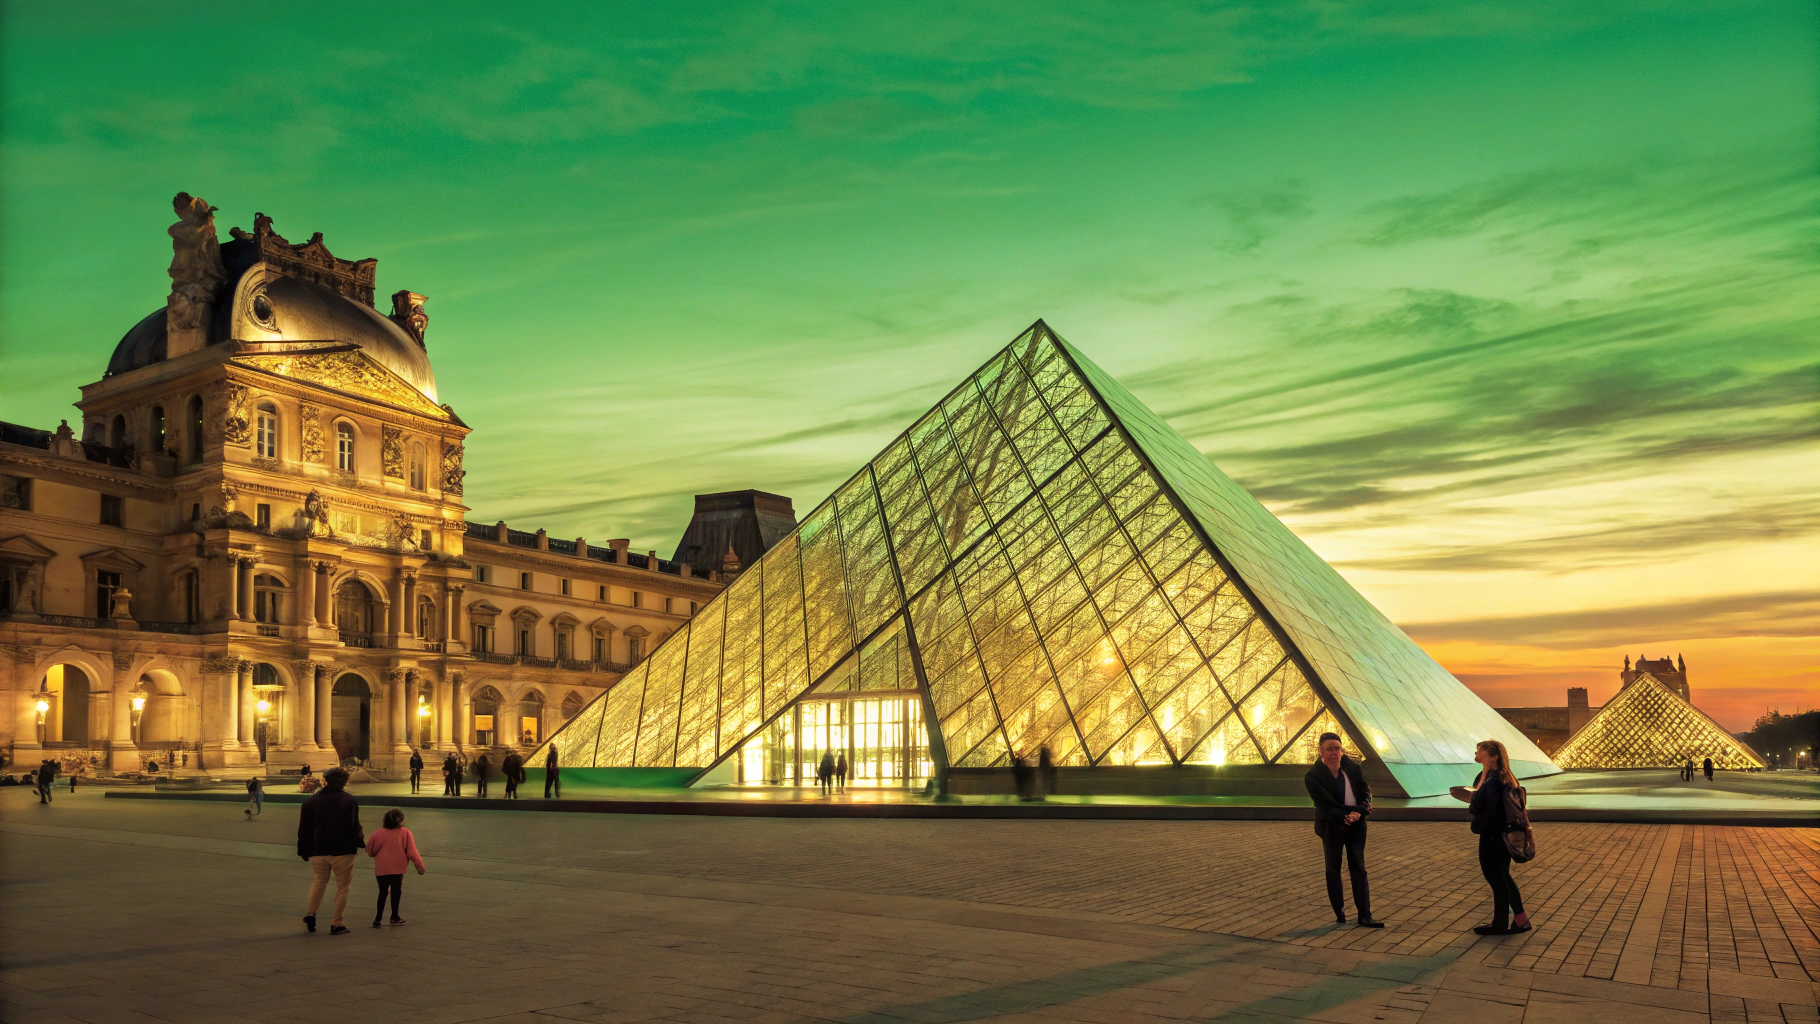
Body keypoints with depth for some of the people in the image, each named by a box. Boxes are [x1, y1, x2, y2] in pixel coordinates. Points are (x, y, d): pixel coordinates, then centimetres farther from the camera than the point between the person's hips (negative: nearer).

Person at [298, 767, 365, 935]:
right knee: (342, 886, 6)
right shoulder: (349, 800, -8)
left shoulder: (311, 800, 3)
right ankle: (336, 924, 6)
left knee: (319, 880, 24)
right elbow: (354, 826, -9)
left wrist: (304, 850, 12)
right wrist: (360, 841, 7)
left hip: (318, 850, 3)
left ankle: (310, 914, 11)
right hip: (342, 851, -3)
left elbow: (304, 829, 5)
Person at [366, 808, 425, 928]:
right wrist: (419, 864, -1)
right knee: (396, 892, 12)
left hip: (381, 869, 2)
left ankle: (378, 918, 4)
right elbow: (411, 851, -7)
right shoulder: (405, 833, -6)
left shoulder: (378, 834, -2)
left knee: (383, 892, 9)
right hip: (397, 869, -2)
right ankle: (394, 917, 22)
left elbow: (370, 851, 5)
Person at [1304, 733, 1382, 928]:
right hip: (1331, 826, -3)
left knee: (1358, 868, 3)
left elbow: (1365, 791, -1)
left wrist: (1360, 811, -18)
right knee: (1333, 869, 8)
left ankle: (1365, 916, 5)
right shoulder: (1313, 777, -14)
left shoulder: (1353, 768, -4)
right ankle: (1339, 913, 20)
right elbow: (1325, 805, -18)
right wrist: (1344, 816, -30)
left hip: (1356, 824, 3)